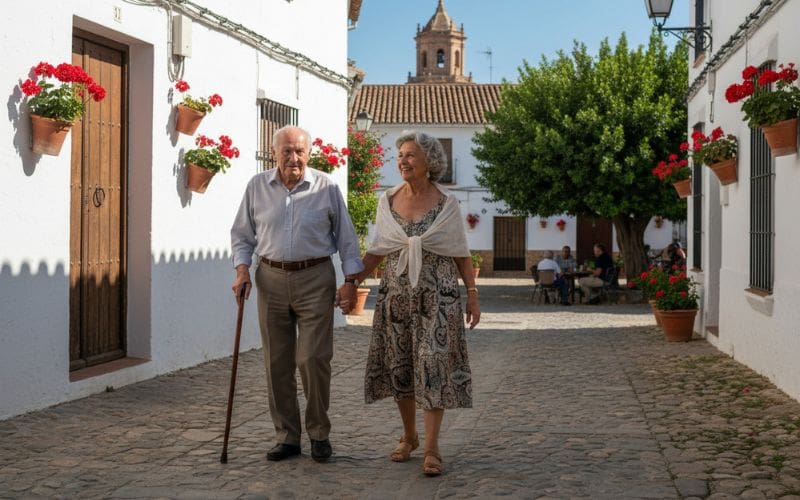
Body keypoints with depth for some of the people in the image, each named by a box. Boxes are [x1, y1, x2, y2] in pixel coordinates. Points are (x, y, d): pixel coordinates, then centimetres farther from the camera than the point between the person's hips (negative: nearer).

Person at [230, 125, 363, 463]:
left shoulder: (326, 188, 0)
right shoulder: (257, 187, 5)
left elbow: (345, 236, 4)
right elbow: (241, 234, 13)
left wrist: (350, 278, -3)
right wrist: (242, 269, -1)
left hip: (315, 279, -2)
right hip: (271, 280, 3)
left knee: (313, 359, -6)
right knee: (277, 364, 5)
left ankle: (319, 433, 11)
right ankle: (287, 437, 17)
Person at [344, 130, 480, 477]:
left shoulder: (447, 203, -1)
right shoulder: (388, 201, 6)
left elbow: (462, 254, 2)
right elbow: (376, 252, 9)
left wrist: (472, 295, -2)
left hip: (437, 296, -3)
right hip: (396, 294, 3)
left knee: (434, 366, -7)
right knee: (400, 367, 8)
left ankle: (431, 448, -3)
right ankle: (409, 436, 25)